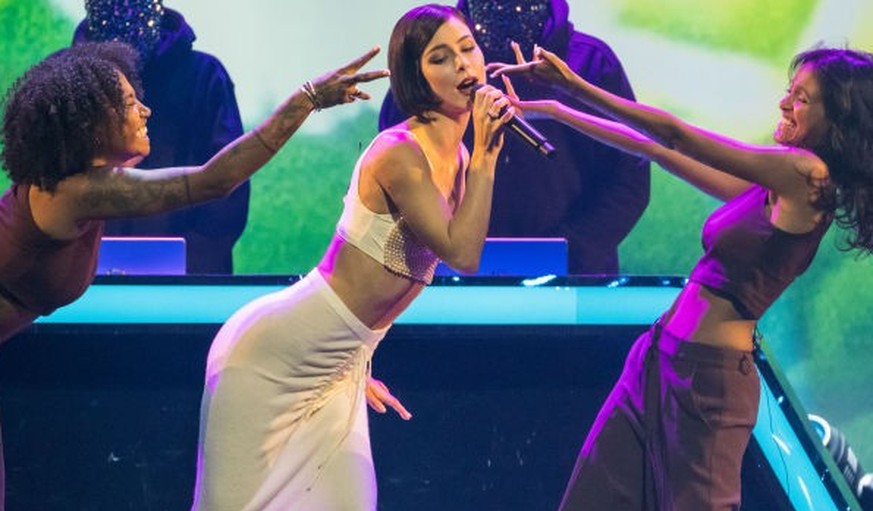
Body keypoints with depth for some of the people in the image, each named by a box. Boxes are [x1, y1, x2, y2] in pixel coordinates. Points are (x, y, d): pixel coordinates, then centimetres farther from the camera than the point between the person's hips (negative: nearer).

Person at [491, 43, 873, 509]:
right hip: (658, 362, 8)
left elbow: (672, 134, -11)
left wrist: (577, 86, -7)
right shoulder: (769, 186, 10)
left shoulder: (806, 175, -14)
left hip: (706, 378, -8)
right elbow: (654, 148, 15)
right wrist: (552, 110, 16)